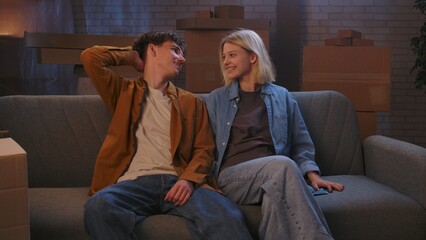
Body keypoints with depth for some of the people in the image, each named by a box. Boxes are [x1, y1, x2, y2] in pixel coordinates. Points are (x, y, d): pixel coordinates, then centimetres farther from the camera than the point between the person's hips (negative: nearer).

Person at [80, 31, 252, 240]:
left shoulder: (191, 102, 24)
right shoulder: (124, 91, 21)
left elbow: (204, 149, 13)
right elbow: (90, 57, 9)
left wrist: (189, 179, -7)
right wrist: (131, 56, 24)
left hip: (177, 181, 0)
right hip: (135, 182, 0)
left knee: (227, 216, -34)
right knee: (98, 206, -36)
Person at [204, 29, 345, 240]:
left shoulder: (281, 96, 17)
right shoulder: (216, 99, 16)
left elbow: (300, 145, 15)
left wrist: (312, 175, -2)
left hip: (273, 174, 1)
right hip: (232, 176, -1)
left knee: (276, 196, -40)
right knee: (283, 165, -35)